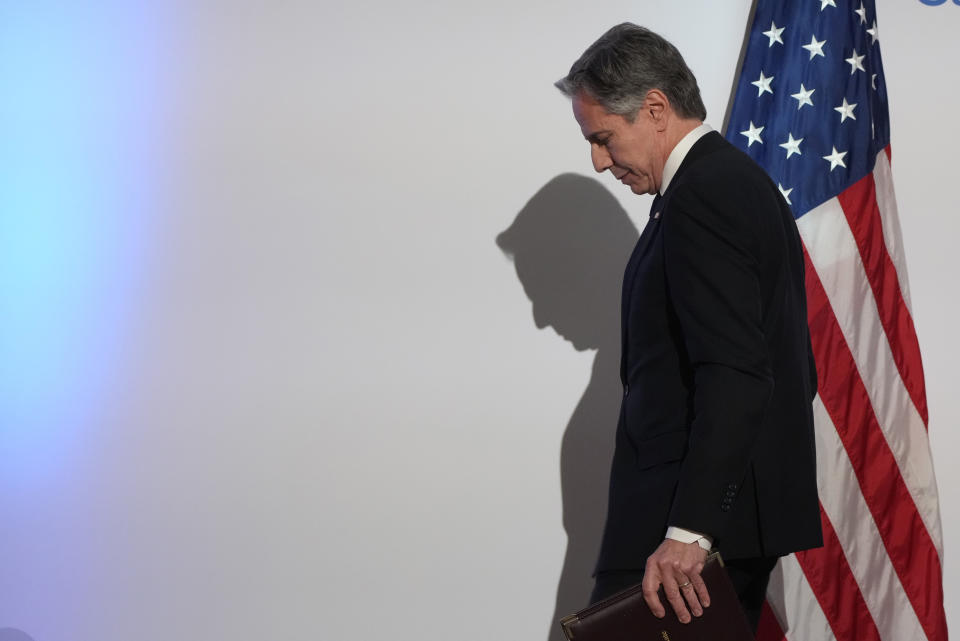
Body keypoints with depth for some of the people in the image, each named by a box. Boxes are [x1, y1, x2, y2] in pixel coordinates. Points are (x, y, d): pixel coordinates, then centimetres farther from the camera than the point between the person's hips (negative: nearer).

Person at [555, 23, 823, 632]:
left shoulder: (702, 195, -14)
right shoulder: (743, 180, 18)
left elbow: (734, 375, -23)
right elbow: (779, 368, 21)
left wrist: (687, 530, -26)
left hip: (688, 510, -11)